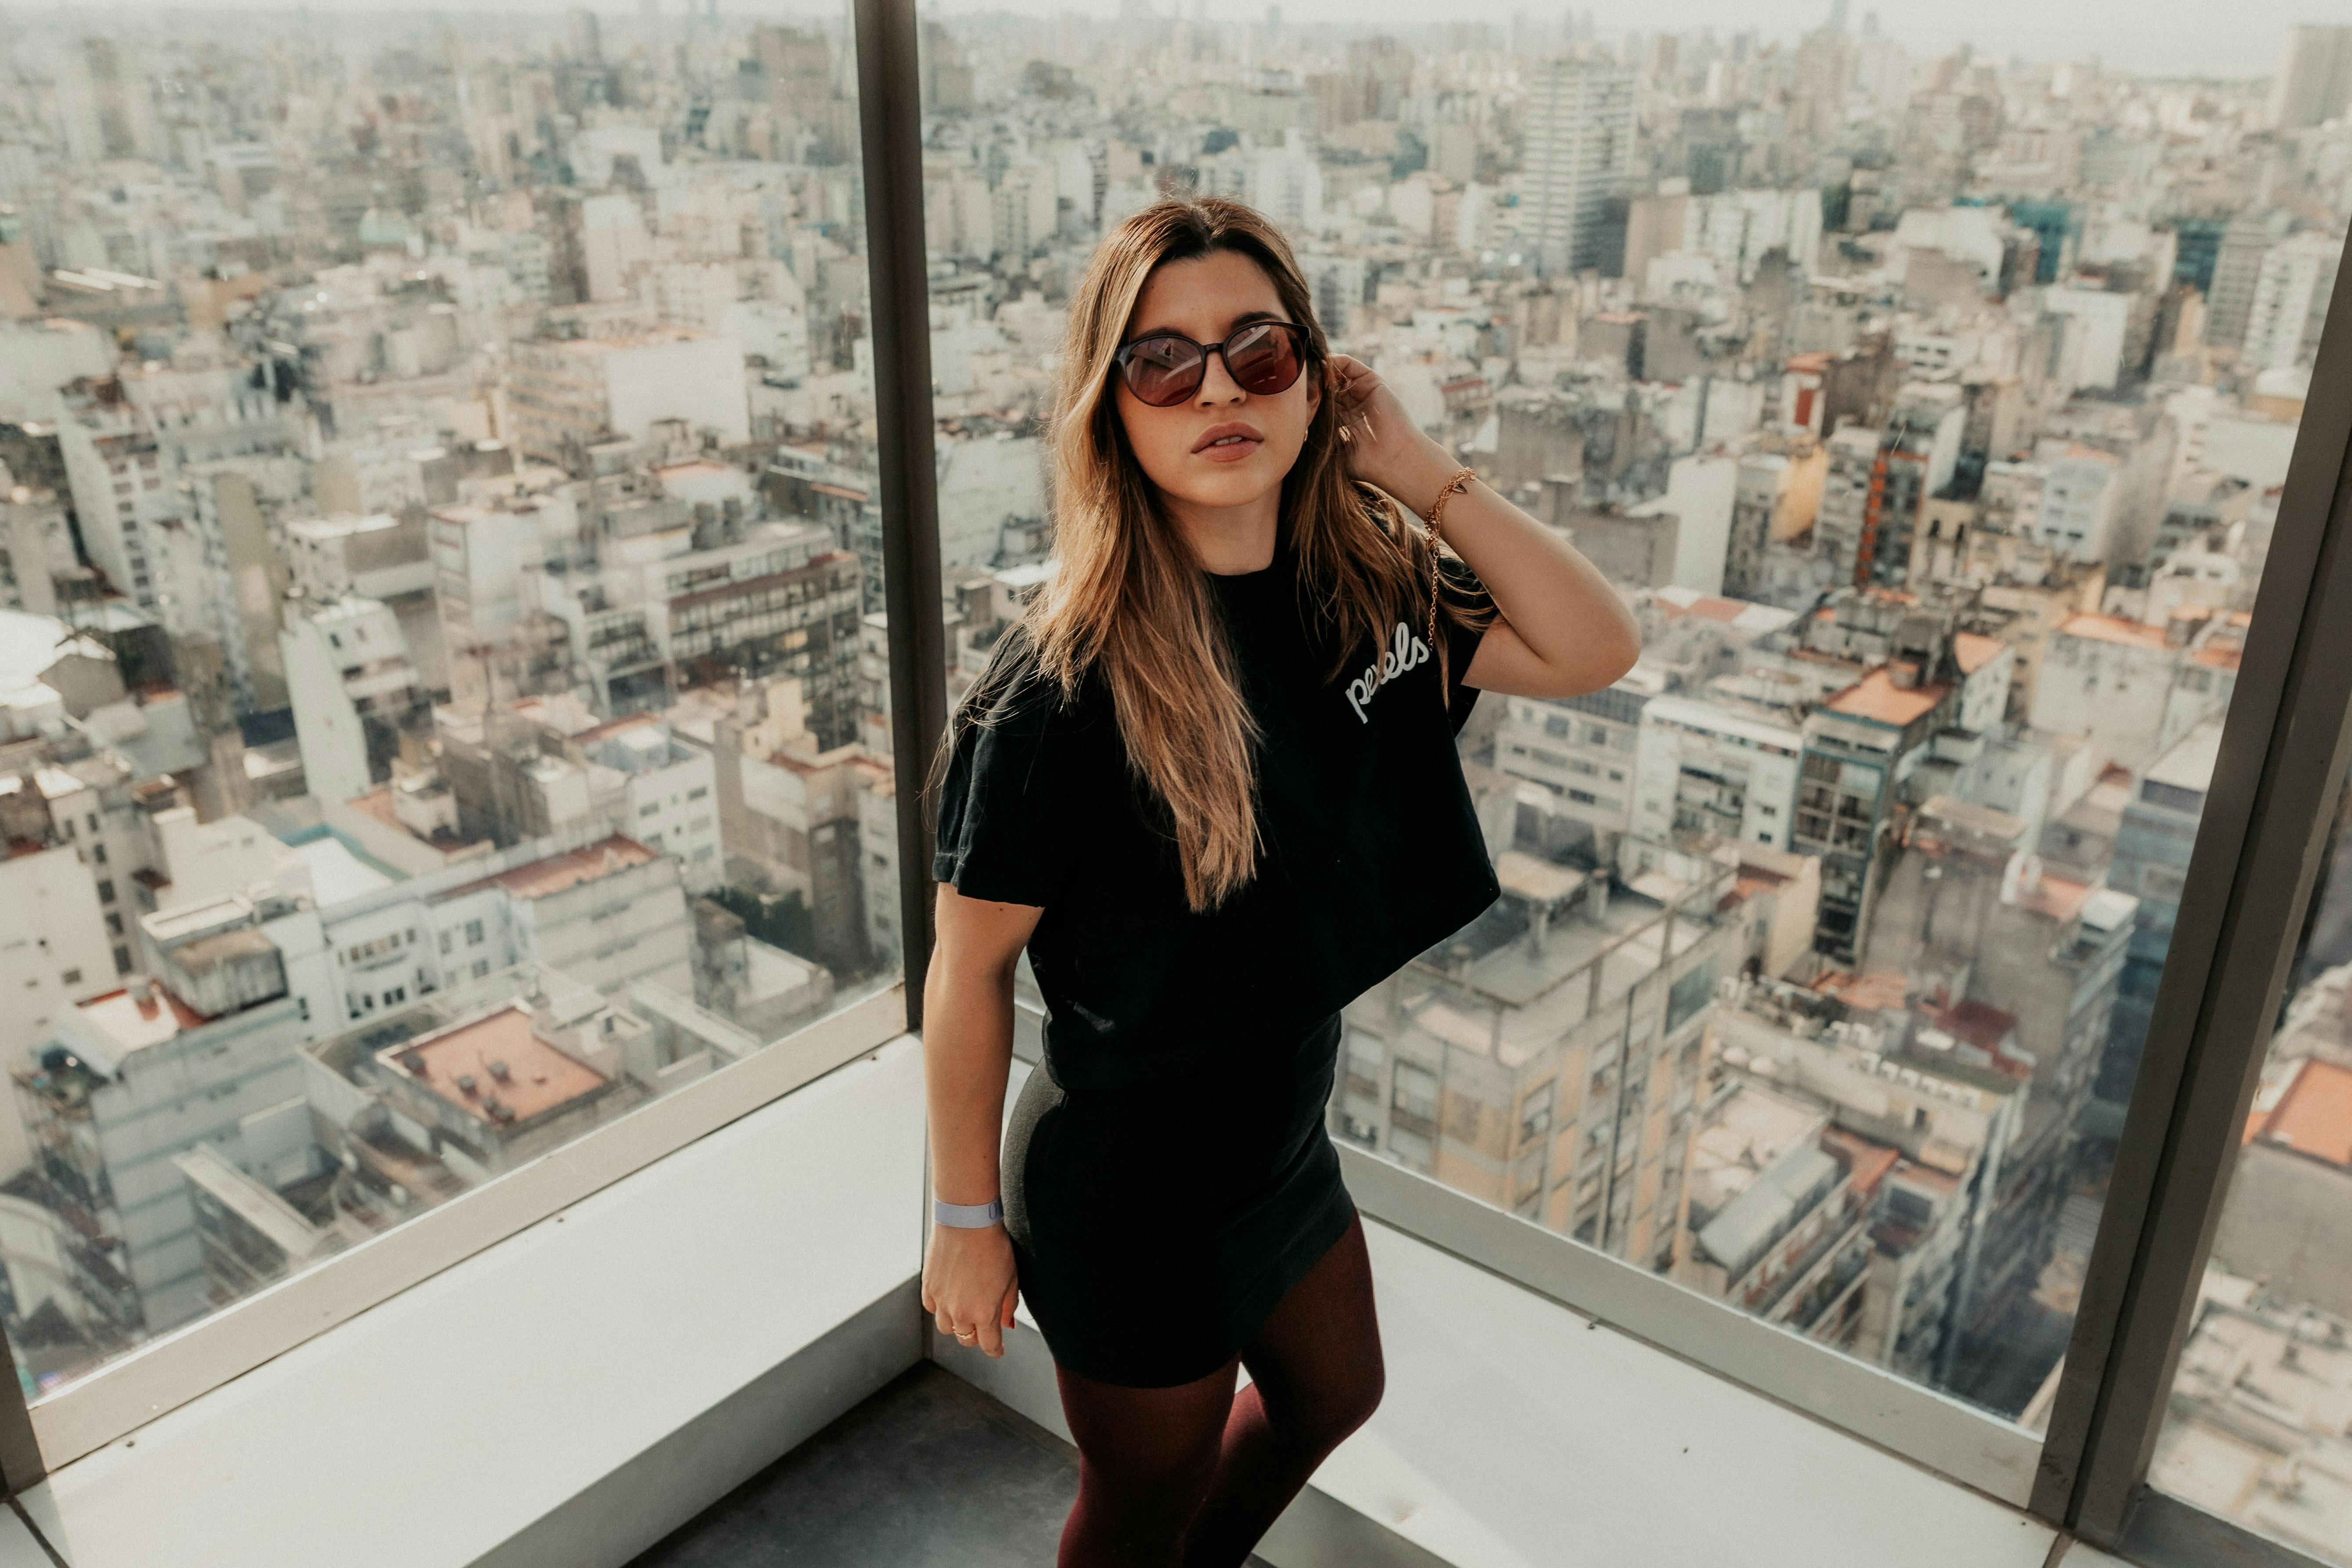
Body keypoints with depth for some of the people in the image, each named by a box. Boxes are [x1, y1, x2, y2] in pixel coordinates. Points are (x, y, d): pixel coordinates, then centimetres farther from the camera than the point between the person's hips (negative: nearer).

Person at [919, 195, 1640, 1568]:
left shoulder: (1360, 592, -8)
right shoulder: (1068, 677, -27)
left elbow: (1598, 651, -9)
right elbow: (971, 966, -20)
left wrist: (1424, 471, -17)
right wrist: (968, 1216, -11)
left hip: (1285, 1136, 7)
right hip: (1128, 1190, -7)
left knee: (1333, 1397, 32)